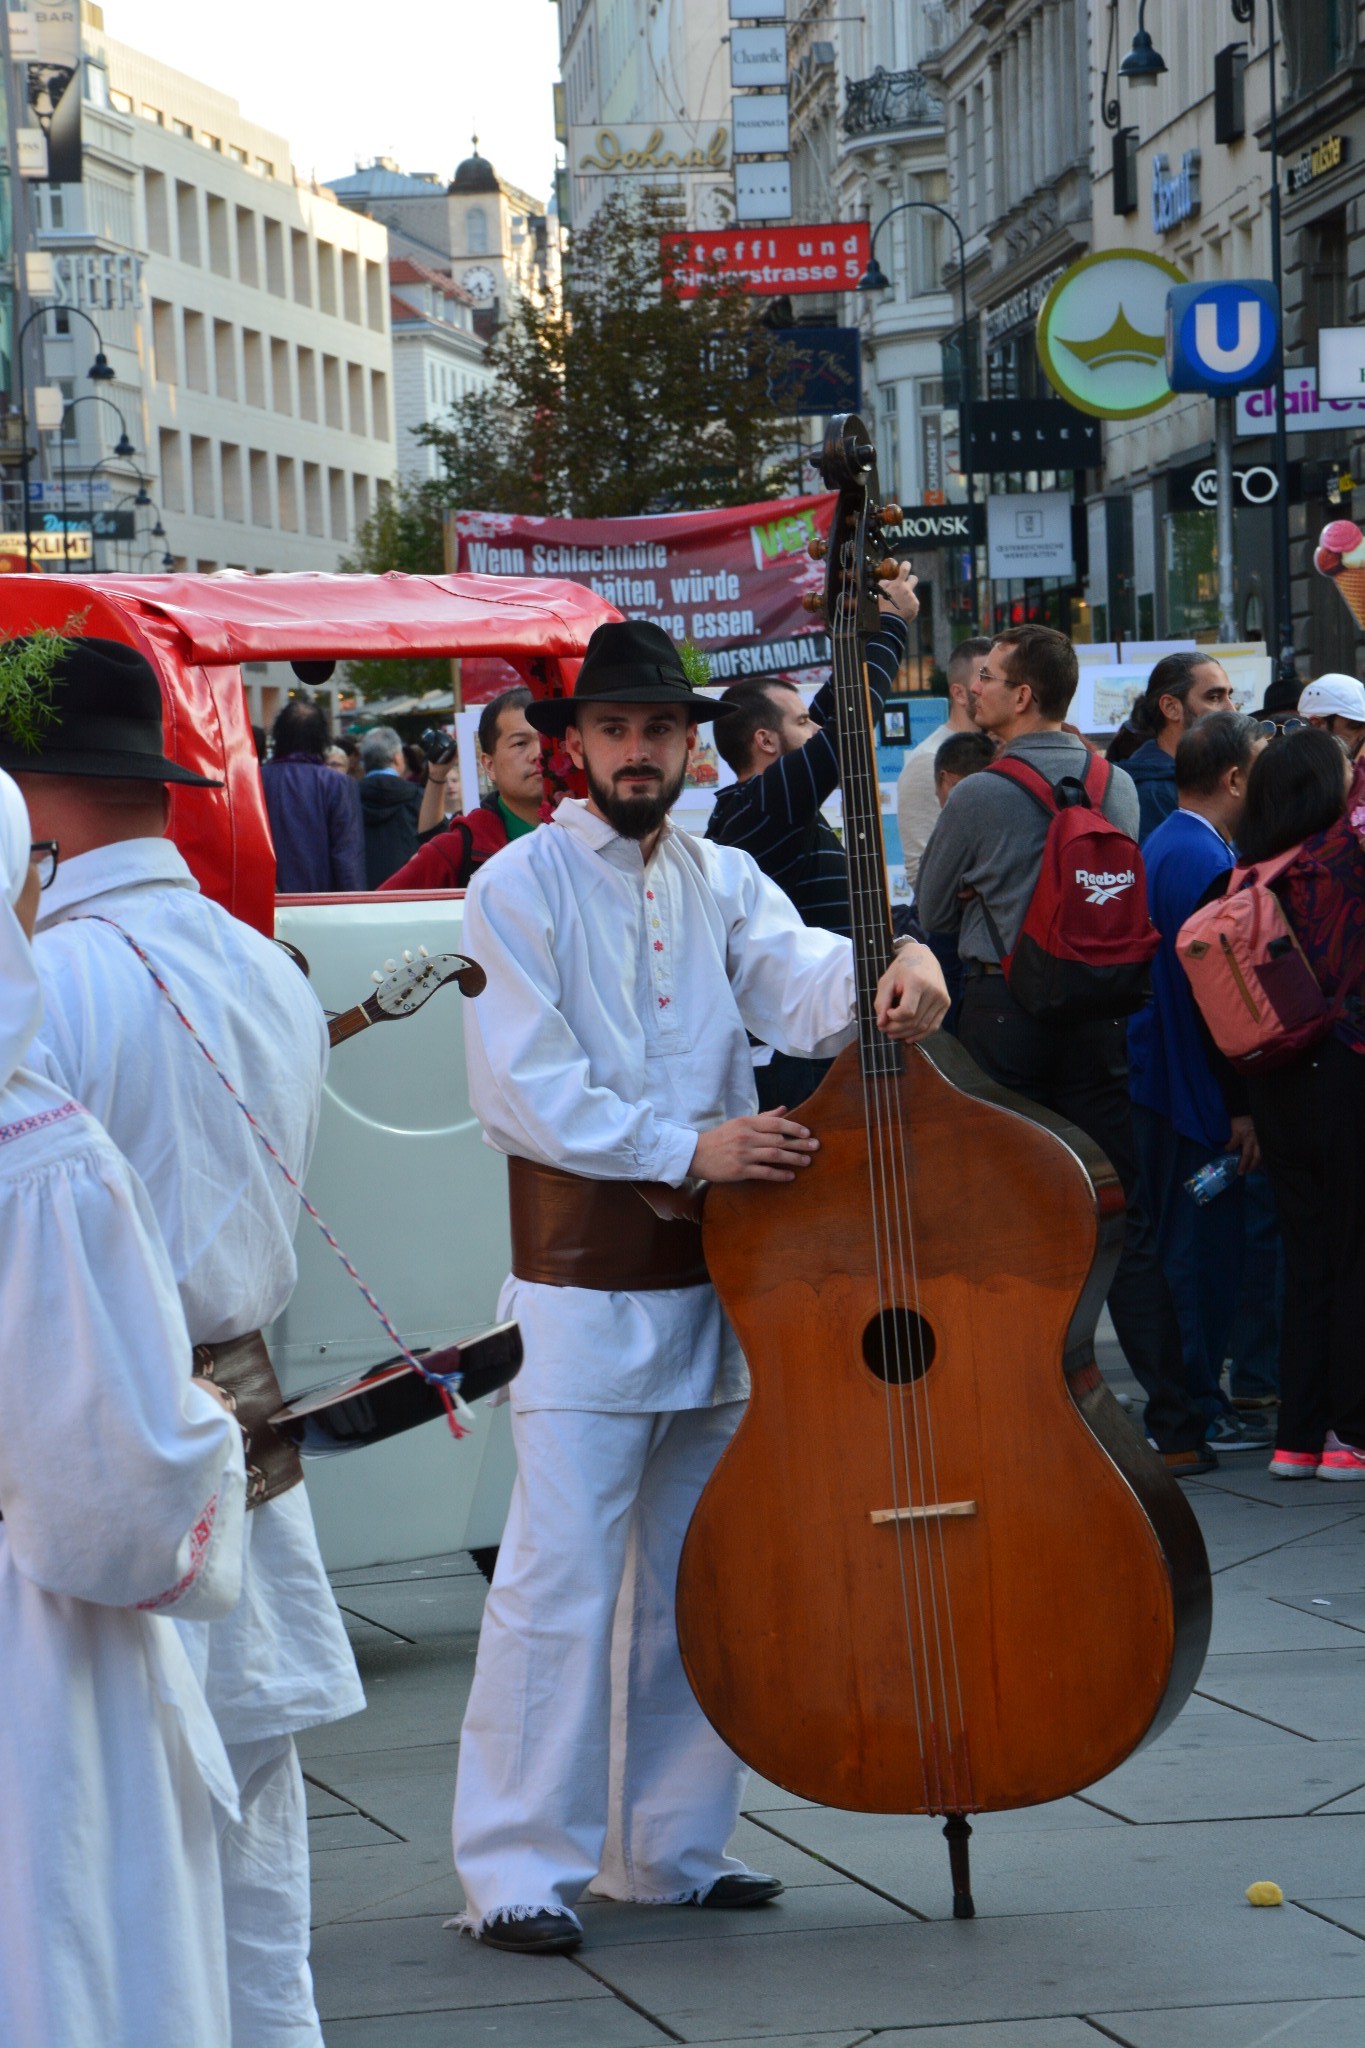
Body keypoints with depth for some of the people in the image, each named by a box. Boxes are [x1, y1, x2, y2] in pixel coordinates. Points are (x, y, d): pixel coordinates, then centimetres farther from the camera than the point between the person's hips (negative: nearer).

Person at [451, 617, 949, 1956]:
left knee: (694, 1576, 11)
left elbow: (801, 983, -7)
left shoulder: (720, 881, 12)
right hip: (582, 1287, -6)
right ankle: (519, 1869, -2)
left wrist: (892, 972, -30)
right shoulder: (519, 888, -4)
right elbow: (521, 1091, -13)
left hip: (713, 1278, 6)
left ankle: (665, 1848, 22)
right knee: (560, 1577, -9)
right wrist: (685, 1149, -19)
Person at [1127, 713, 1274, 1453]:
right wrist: (1242, 1103, -18)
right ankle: (1196, 1413, 0)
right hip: (1196, 1088, -10)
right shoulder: (1203, 860, -19)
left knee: (1183, 1247, 15)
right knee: (1202, 1249, -4)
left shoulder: (1160, 847, 13)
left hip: (1155, 1082, 10)